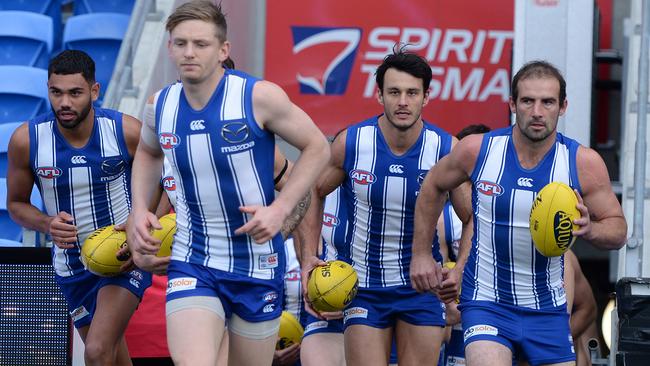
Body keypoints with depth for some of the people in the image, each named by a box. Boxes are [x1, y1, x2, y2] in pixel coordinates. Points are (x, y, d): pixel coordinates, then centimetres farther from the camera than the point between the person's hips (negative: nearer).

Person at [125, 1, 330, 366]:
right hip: (192, 265, 2)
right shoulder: (160, 106, -1)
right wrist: (140, 210, 7)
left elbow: (317, 148, -3)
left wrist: (280, 209, -15)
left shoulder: (258, 97, -14)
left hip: (258, 265, -1)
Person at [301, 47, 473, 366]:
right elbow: (315, 193, 8)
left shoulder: (446, 149, -11)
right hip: (363, 287, 0)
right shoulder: (350, 143, -10)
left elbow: (472, 220, 0)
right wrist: (309, 255, -1)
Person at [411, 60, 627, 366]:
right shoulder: (476, 150, -9)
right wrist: (421, 254, 12)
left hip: (548, 309, 2)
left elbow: (618, 229, 1)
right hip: (486, 303, -2)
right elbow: (433, 187, 11)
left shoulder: (583, 162, -9)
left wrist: (588, 229, -22)